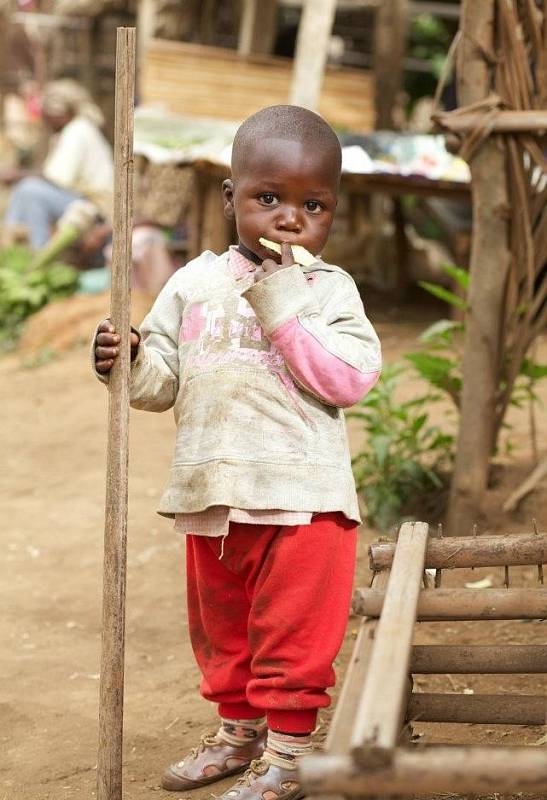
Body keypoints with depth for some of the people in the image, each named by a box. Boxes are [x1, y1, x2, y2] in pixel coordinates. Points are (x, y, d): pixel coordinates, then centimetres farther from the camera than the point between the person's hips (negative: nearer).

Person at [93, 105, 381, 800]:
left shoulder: (329, 289, -4)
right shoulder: (194, 283, 6)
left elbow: (351, 378, -18)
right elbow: (162, 383, 8)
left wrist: (283, 308, -20)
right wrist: (128, 361, -13)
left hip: (301, 500, -5)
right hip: (213, 496, 5)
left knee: (293, 630, 3)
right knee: (219, 625, 20)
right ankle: (238, 728, 38)